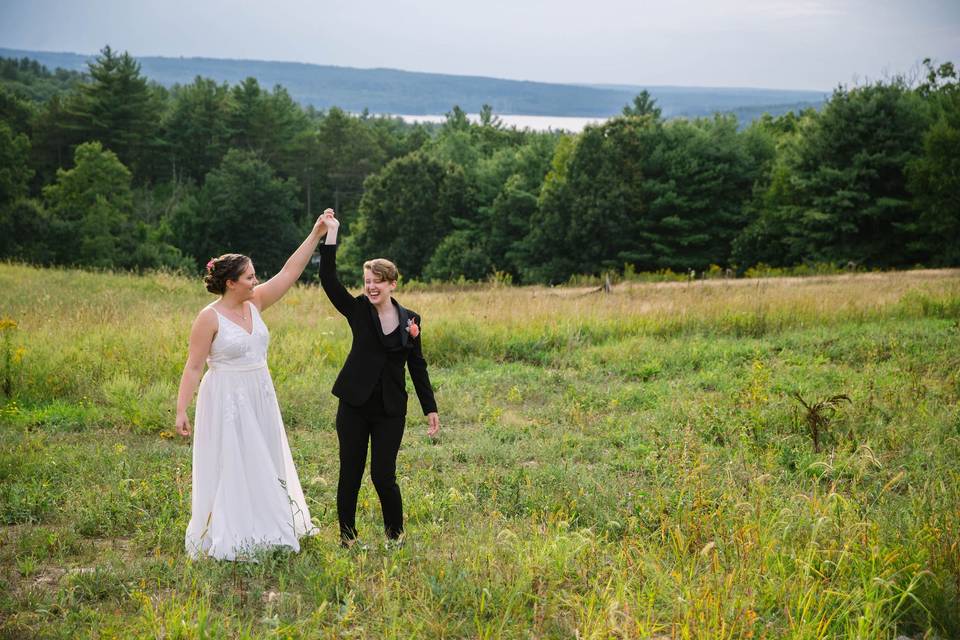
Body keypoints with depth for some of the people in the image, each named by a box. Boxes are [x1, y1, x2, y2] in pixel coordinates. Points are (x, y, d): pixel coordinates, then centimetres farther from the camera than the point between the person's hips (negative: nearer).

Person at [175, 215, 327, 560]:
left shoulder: (254, 303, 3)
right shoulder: (209, 317, -14)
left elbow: (290, 271, 3)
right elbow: (193, 366, -13)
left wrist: (315, 235, -1)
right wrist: (181, 410, -17)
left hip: (260, 398, 7)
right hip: (226, 401, -7)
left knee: (265, 463, 15)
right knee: (229, 467, -1)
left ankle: (263, 529, 29)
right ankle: (225, 539, 9)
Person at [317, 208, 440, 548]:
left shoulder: (409, 320, 3)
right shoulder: (358, 310, -1)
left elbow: (417, 366, 9)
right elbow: (328, 279, -14)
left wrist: (430, 409, 8)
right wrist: (331, 234, -20)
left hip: (390, 409, 0)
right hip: (355, 405, 0)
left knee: (383, 475, -1)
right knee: (350, 473, 5)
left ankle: (395, 534, 21)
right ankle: (347, 536, 20)